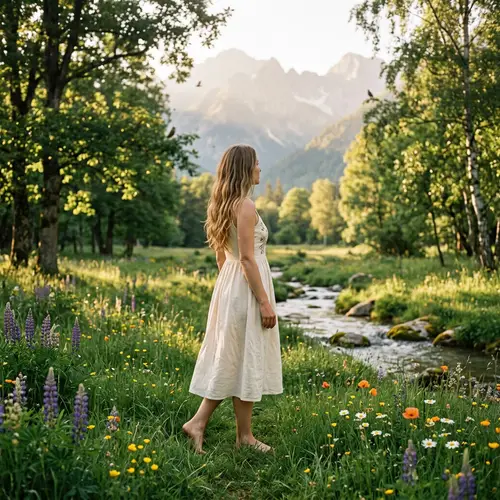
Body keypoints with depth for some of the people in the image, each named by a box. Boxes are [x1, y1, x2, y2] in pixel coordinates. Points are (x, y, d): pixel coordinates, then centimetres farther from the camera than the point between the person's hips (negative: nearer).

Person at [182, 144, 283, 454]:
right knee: (247, 359, 1)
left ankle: (199, 422, 15)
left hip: (229, 285, 9)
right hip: (247, 288, -9)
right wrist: (265, 302, -17)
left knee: (230, 360, 13)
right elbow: (247, 258, -19)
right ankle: (245, 435, 12)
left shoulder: (224, 205, 13)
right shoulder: (245, 206, -16)